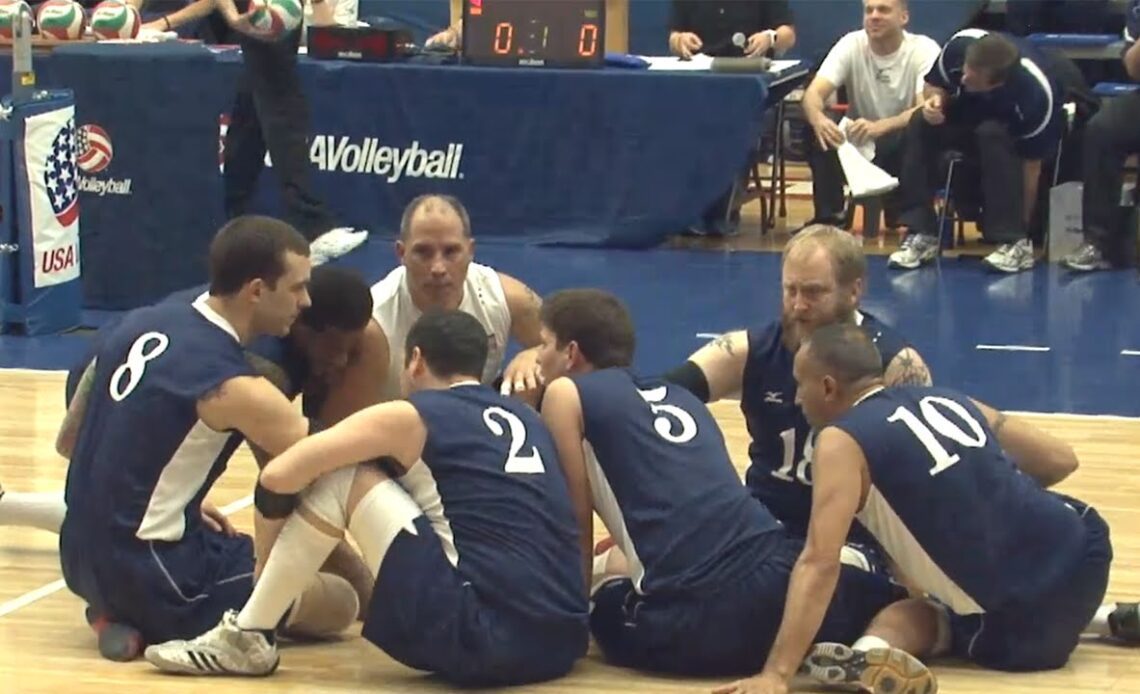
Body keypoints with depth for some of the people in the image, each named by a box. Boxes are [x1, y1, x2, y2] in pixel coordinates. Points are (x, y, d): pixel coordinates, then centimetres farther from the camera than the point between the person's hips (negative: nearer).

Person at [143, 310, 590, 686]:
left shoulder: (410, 417, 4)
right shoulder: (526, 420, 21)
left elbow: (277, 478, 1)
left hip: (482, 640, -6)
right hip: (562, 646, 6)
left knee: (341, 477, 6)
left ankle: (248, 639, 13)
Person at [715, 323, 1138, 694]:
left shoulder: (842, 442, -7)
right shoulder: (948, 400, 12)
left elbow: (820, 562, -18)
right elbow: (1062, 461, 15)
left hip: (1025, 614, -7)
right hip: (1081, 548, 7)